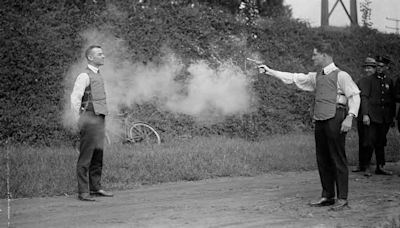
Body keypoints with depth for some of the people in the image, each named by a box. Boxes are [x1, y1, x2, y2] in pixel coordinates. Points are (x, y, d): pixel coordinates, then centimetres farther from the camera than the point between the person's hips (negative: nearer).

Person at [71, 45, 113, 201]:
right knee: (86, 156, -5)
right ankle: (83, 192, -2)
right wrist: (80, 122, -10)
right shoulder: (85, 76, -10)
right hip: (89, 119, -9)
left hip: (99, 118, 9)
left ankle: (95, 188, 21)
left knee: (98, 156, 12)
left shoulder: (98, 75, 18)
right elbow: (75, 99, -14)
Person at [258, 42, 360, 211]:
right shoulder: (316, 77, 18)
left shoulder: (340, 75, -3)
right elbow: (293, 78, 21)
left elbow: (354, 95, -7)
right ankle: (327, 196, 18)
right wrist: (270, 71, 19)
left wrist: (350, 117, -18)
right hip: (320, 120, 7)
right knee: (322, 159, 9)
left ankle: (342, 199, 0)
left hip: (335, 119, -7)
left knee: (337, 158, -5)